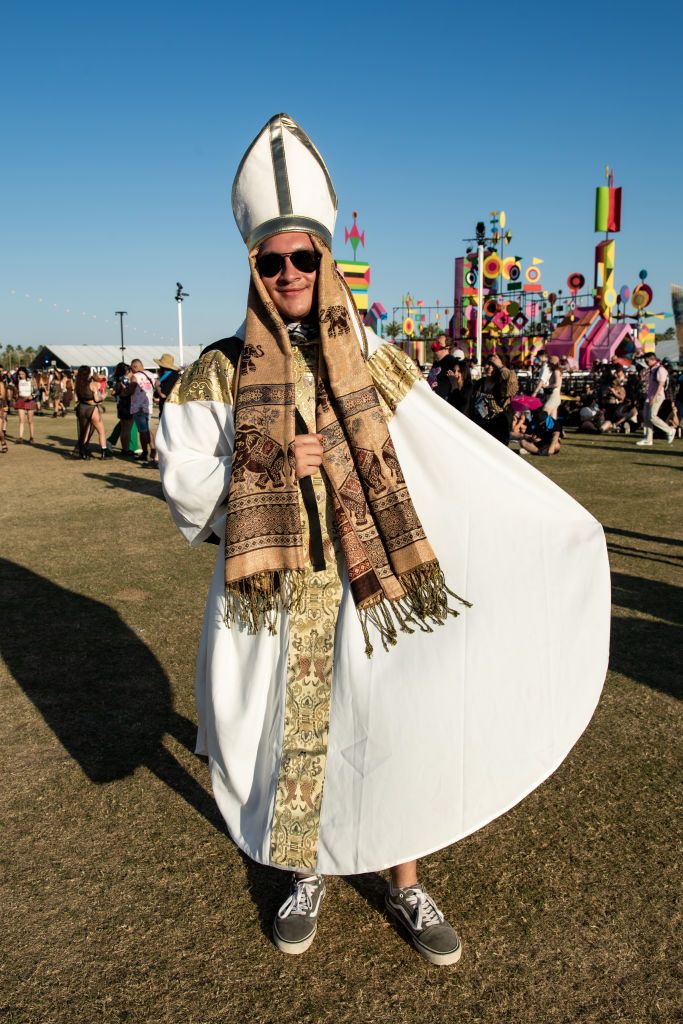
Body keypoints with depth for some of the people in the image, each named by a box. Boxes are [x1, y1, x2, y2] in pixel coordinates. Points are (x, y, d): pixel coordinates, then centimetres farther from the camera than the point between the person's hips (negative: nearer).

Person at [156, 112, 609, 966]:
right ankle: (307, 872, 35)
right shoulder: (220, 371, 1)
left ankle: (402, 881, 27)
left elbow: (452, 458, 7)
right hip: (271, 586, 0)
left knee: (392, 721, 3)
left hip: (365, 580, 1)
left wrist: (559, 524, 9)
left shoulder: (372, 362, 4)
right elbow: (183, 482, 0)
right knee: (289, 729, 9)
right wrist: (269, 470, -17)